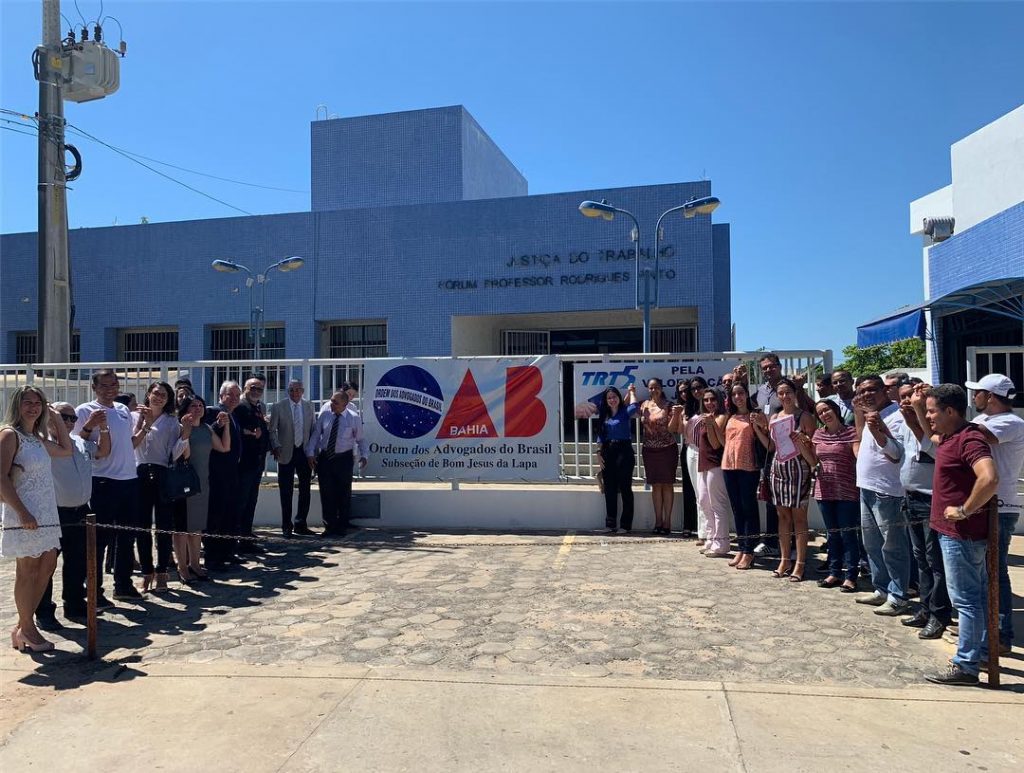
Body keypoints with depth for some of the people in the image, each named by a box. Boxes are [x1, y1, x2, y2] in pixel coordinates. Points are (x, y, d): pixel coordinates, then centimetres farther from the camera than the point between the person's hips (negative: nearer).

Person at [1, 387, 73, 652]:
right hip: (23, 515, -9)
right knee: (28, 571, -1)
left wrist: (56, 418, 20)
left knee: (47, 567, 10)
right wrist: (22, 512, -21)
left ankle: (23, 626, 21)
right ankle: (26, 629, 12)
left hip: (46, 513, 9)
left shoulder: (38, 438, 14)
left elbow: (66, 449, 28)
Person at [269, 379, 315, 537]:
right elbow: (272, 430, -1)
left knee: (305, 490, 7)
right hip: (286, 454, -3)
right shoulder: (278, 407, -1)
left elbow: (313, 429, 9)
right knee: (286, 492, 3)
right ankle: (286, 526, 13)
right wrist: (276, 447, -14)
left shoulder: (309, 406, 7)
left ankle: (300, 525, 17)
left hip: (305, 453, 3)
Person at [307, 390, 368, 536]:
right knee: (326, 493, 5)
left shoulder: (354, 419, -2)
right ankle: (329, 526, 17)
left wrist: (363, 456, -11)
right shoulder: (324, 417, 3)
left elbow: (360, 439, 2)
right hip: (324, 458, 2)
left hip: (343, 459, -2)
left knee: (343, 494, 4)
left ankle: (341, 527, 16)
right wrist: (310, 453, -6)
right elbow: (315, 435, 4)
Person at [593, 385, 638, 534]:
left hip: (624, 451, -5)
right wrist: (599, 453, 3)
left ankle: (626, 524, 5)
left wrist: (631, 391, -4)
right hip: (608, 452, 5)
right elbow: (600, 436, 13)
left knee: (625, 488, 0)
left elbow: (634, 406, -22)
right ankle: (611, 523, 14)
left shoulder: (625, 412, 0)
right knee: (609, 489, 7)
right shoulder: (604, 415, 12)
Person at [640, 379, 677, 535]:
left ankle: (667, 522, 8)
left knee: (667, 485, 2)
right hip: (649, 449, 3)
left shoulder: (668, 406, -3)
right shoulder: (645, 405, 8)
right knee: (655, 485, 8)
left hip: (667, 448, -3)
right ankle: (658, 521, 14)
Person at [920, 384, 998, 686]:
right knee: (978, 594, 20)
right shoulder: (951, 436, 8)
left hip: (961, 533, -10)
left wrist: (964, 510, -26)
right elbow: (929, 437, 32)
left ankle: (965, 665, 5)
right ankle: (983, 649, 33)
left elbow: (989, 480, -36)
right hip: (963, 532, 10)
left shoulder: (969, 439, -21)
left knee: (965, 598, -3)